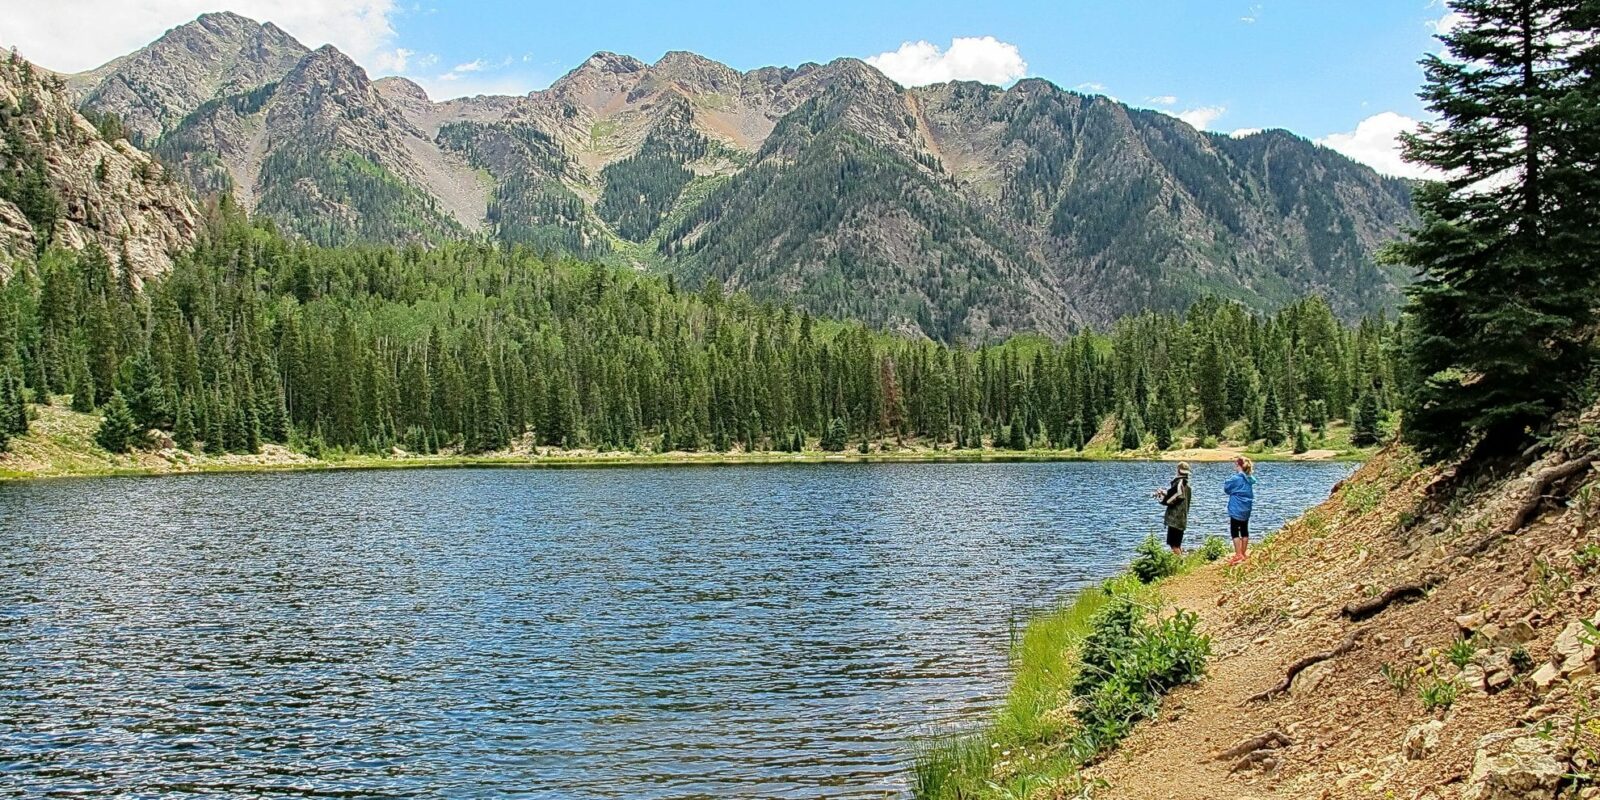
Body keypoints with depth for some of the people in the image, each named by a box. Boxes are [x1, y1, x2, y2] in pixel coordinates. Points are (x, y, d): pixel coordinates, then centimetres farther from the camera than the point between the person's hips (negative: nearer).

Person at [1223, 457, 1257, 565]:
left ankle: (1238, 555, -7)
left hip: (1236, 509, -7)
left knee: (1235, 532, -2)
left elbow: (1226, 488, -6)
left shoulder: (1236, 478, -17)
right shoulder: (1250, 479, 5)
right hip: (1246, 509, 8)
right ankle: (1244, 554, 21)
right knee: (1244, 531, 14)